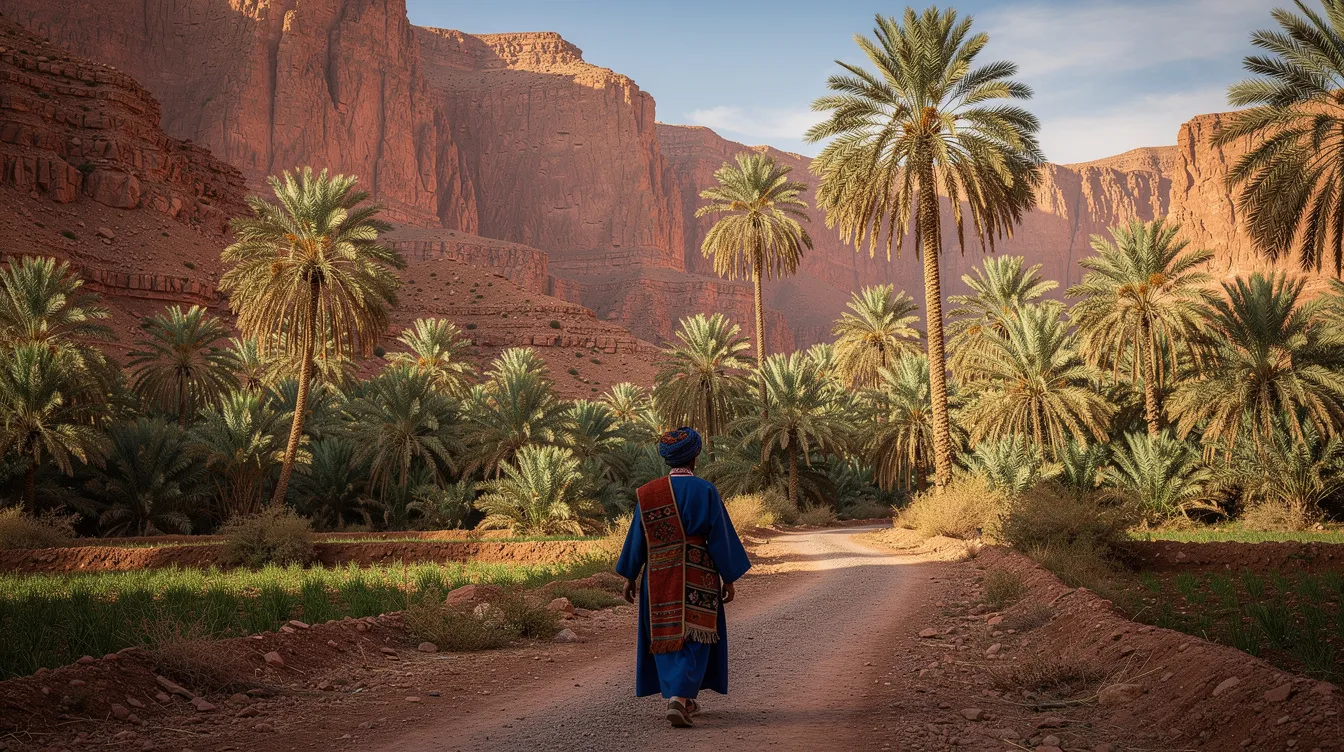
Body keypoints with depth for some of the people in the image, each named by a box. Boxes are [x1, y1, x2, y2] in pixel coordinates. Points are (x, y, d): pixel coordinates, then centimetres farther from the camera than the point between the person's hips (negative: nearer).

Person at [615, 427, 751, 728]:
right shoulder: (704, 491, -8)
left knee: (666, 635, 13)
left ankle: (682, 699, 18)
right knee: (693, 638, 3)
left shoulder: (648, 493, 0)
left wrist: (630, 576, 14)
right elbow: (721, 537, -7)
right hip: (697, 578, -3)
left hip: (659, 579, 3)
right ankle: (680, 696, -14)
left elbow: (637, 537, 5)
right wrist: (729, 578, 0)